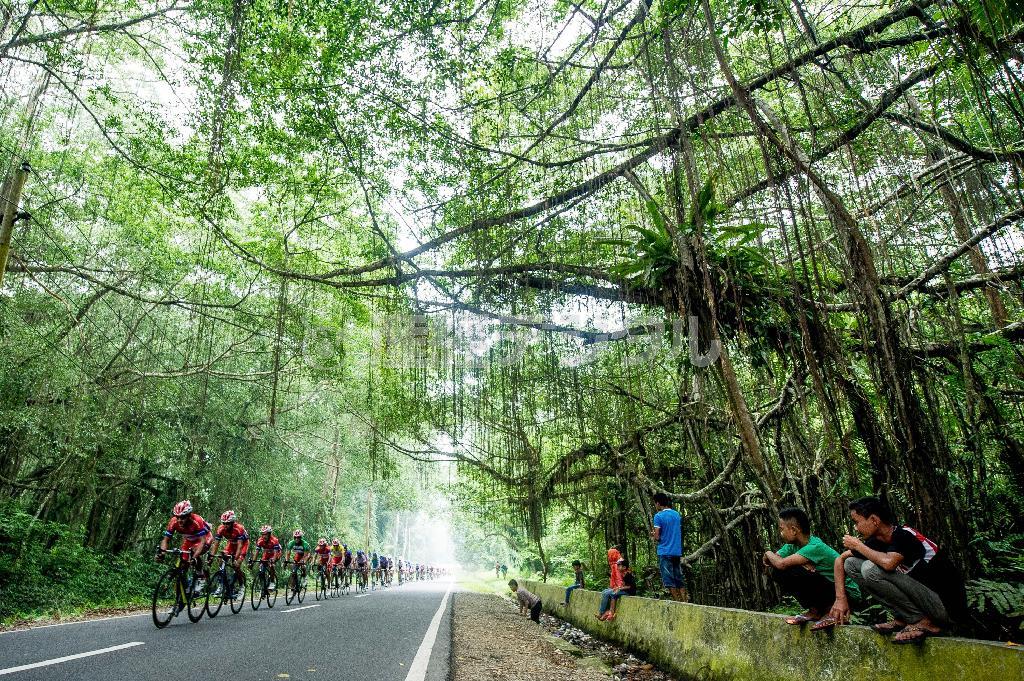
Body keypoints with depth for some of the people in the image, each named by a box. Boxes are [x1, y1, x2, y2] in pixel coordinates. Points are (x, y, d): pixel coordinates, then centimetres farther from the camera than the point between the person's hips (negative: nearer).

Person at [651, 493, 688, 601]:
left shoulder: (658, 516, -10)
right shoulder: (677, 514, 10)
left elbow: (657, 537, -14)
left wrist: (654, 535, 9)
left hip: (665, 552, -6)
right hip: (677, 551, 6)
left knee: (668, 579, 0)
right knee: (679, 578, 11)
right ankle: (685, 600, 7)